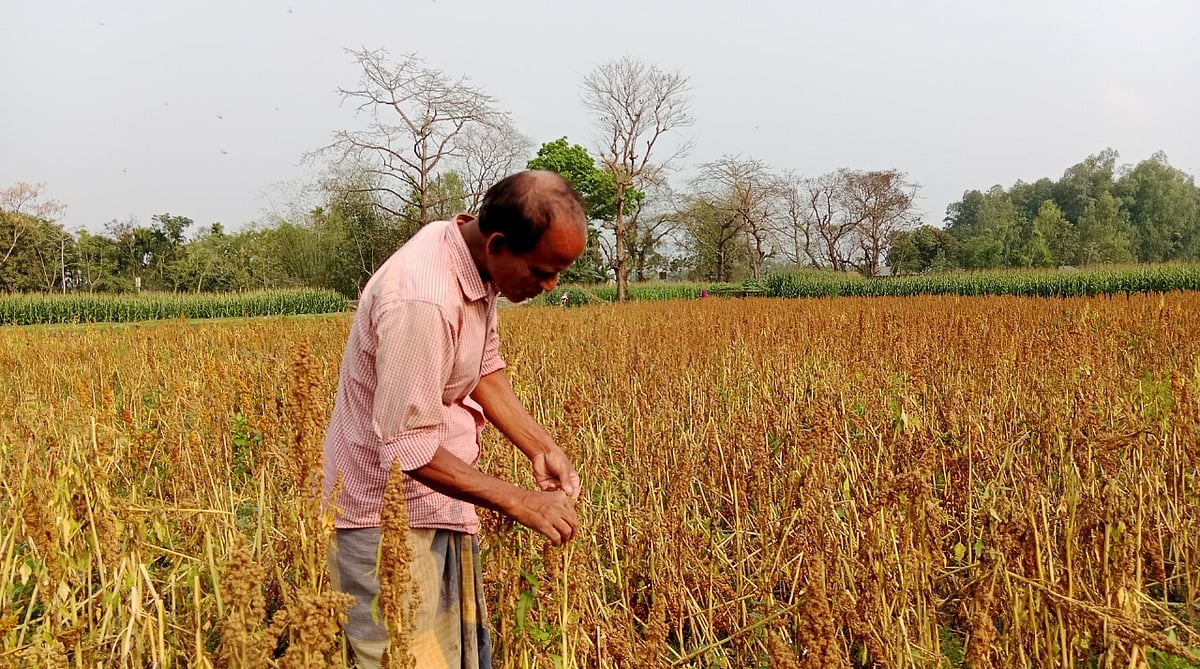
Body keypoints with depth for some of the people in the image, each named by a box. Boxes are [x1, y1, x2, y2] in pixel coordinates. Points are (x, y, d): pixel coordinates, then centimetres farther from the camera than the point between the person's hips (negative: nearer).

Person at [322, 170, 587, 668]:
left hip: (440, 508, 9)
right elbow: (407, 449, -27)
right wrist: (519, 501, -23)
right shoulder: (421, 299, -30)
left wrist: (541, 448, 0)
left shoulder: (476, 263, -2)